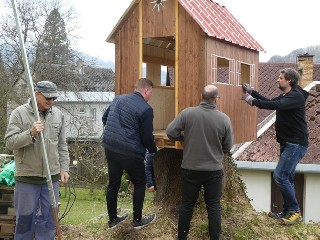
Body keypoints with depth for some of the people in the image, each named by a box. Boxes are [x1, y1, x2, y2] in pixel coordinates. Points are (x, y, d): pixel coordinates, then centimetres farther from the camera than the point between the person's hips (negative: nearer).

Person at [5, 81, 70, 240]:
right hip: (26, 177, -3)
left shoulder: (58, 115, 7)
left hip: (52, 176, 3)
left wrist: (64, 168, 9)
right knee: (25, 217, 7)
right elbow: (9, 142, -11)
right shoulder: (19, 113, -6)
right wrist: (31, 133, -24)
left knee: (49, 216, 10)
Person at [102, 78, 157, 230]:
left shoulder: (119, 99, 7)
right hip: (131, 153, -6)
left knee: (113, 184, 17)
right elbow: (147, 137, -11)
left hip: (110, 148, 6)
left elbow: (104, 118, 17)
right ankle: (137, 220, 23)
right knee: (140, 183, 14)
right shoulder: (146, 109, -14)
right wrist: (154, 150, 8)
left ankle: (112, 219, 30)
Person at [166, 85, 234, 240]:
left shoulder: (187, 113, -11)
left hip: (190, 169, 1)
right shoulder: (224, 119, -10)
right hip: (214, 170, -1)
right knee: (214, 207, 13)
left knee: (187, 205, 14)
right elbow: (228, 147, -2)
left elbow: (170, 132, -9)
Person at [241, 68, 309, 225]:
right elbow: (270, 102, 26)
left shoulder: (296, 96, -17)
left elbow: (276, 105, -32)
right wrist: (252, 92, 16)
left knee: (280, 176, -13)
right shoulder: (285, 96, 13)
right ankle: (287, 212, 21)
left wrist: (252, 101, -26)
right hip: (288, 143, 10)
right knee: (286, 178, 13)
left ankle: (295, 211, -3)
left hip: (296, 144, -10)